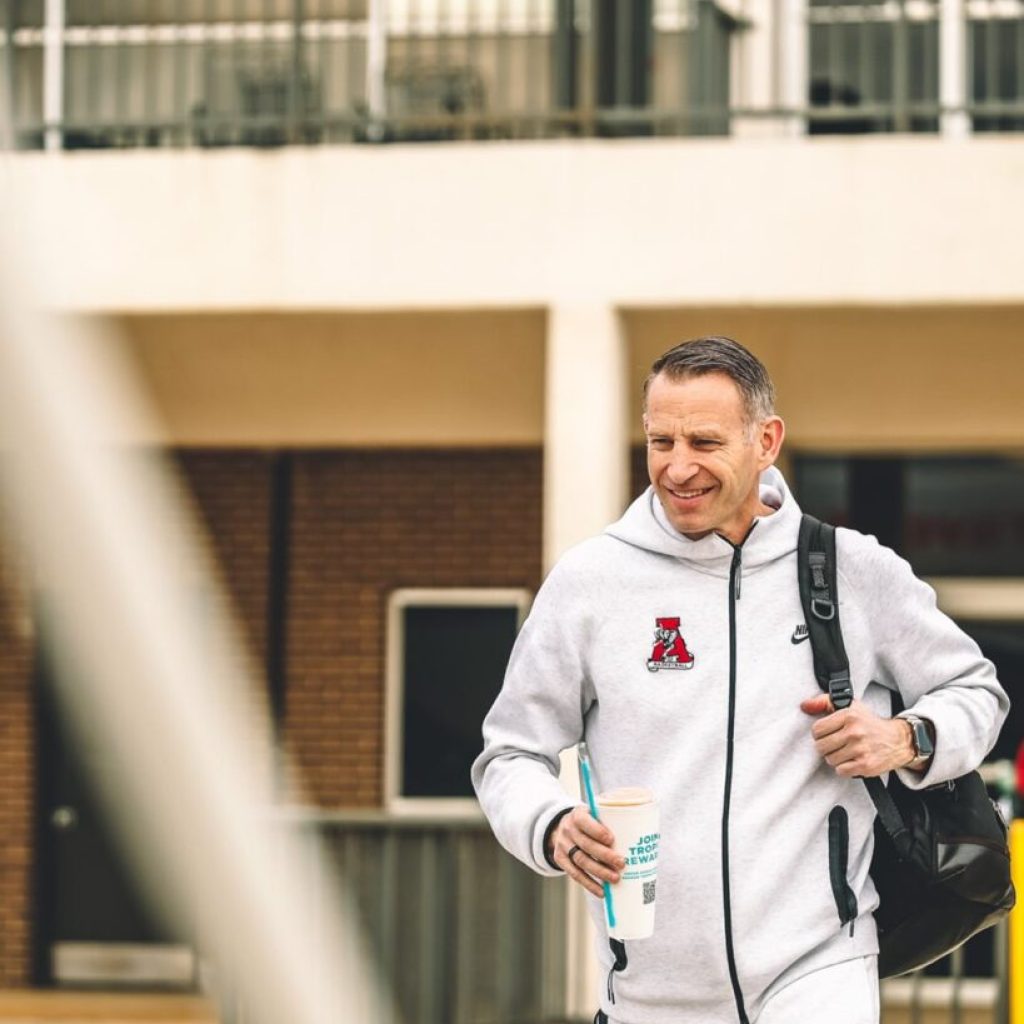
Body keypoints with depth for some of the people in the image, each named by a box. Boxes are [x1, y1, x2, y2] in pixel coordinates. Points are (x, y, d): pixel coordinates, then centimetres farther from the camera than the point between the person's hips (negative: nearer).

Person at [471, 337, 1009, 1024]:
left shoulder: (856, 572, 3)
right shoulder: (588, 581, 2)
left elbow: (976, 690, 16)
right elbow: (511, 756, 9)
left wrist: (909, 740, -5)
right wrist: (553, 827, -13)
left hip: (816, 968, -2)